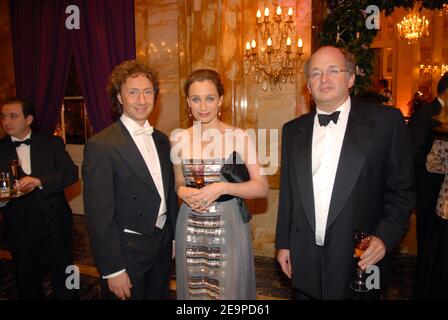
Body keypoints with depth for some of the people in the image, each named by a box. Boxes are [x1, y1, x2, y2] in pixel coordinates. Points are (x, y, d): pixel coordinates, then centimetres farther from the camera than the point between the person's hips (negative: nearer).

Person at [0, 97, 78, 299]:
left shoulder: (52, 143, -1)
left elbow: (71, 172, -12)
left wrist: (40, 181, -26)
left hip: (54, 223, -1)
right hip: (18, 228, 2)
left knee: (63, 275, 12)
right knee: (27, 281, 18)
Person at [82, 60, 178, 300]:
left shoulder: (161, 140, 4)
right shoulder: (100, 146, -17)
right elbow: (99, 214, -18)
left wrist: (174, 235, 10)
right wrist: (113, 270, -16)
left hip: (163, 245, 6)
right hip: (127, 252, -6)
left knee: (160, 295, 23)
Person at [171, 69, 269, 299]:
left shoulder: (239, 137, -9)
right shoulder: (178, 138, 1)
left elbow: (262, 187, -8)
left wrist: (223, 187, -21)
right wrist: (183, 192, -9)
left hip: (228, 226, -2)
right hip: (190, 229, 3)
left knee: (231, 288, 11)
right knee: (193, 288, 17)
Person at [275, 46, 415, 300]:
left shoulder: (386, 121, -5)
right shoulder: (293, 130, 5)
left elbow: (402, 190, -2)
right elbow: (287, 194, 7)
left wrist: (385, 237, -14)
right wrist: (283, 243, 8)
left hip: (360, 262, -2)